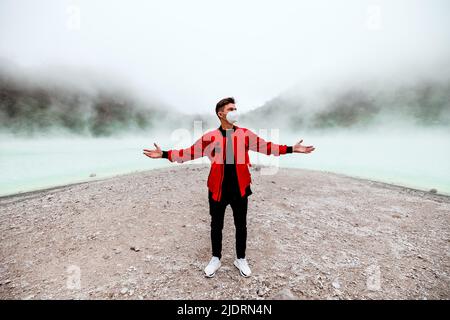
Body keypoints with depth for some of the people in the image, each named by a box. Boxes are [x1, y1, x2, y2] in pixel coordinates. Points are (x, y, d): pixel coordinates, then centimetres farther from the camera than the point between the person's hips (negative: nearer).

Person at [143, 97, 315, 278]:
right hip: (218, 190, -1)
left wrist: (292, 149, -1)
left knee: (241, 226, 15)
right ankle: (216, 259, 38)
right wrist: (164, 154, -7)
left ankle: (241, 259, 38)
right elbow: (191, 152, -2)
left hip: (240, 189, 1)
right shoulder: (210, 137, -3)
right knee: (216, 226, 15)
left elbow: (265, 146, 3)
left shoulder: (246, 134, 1)